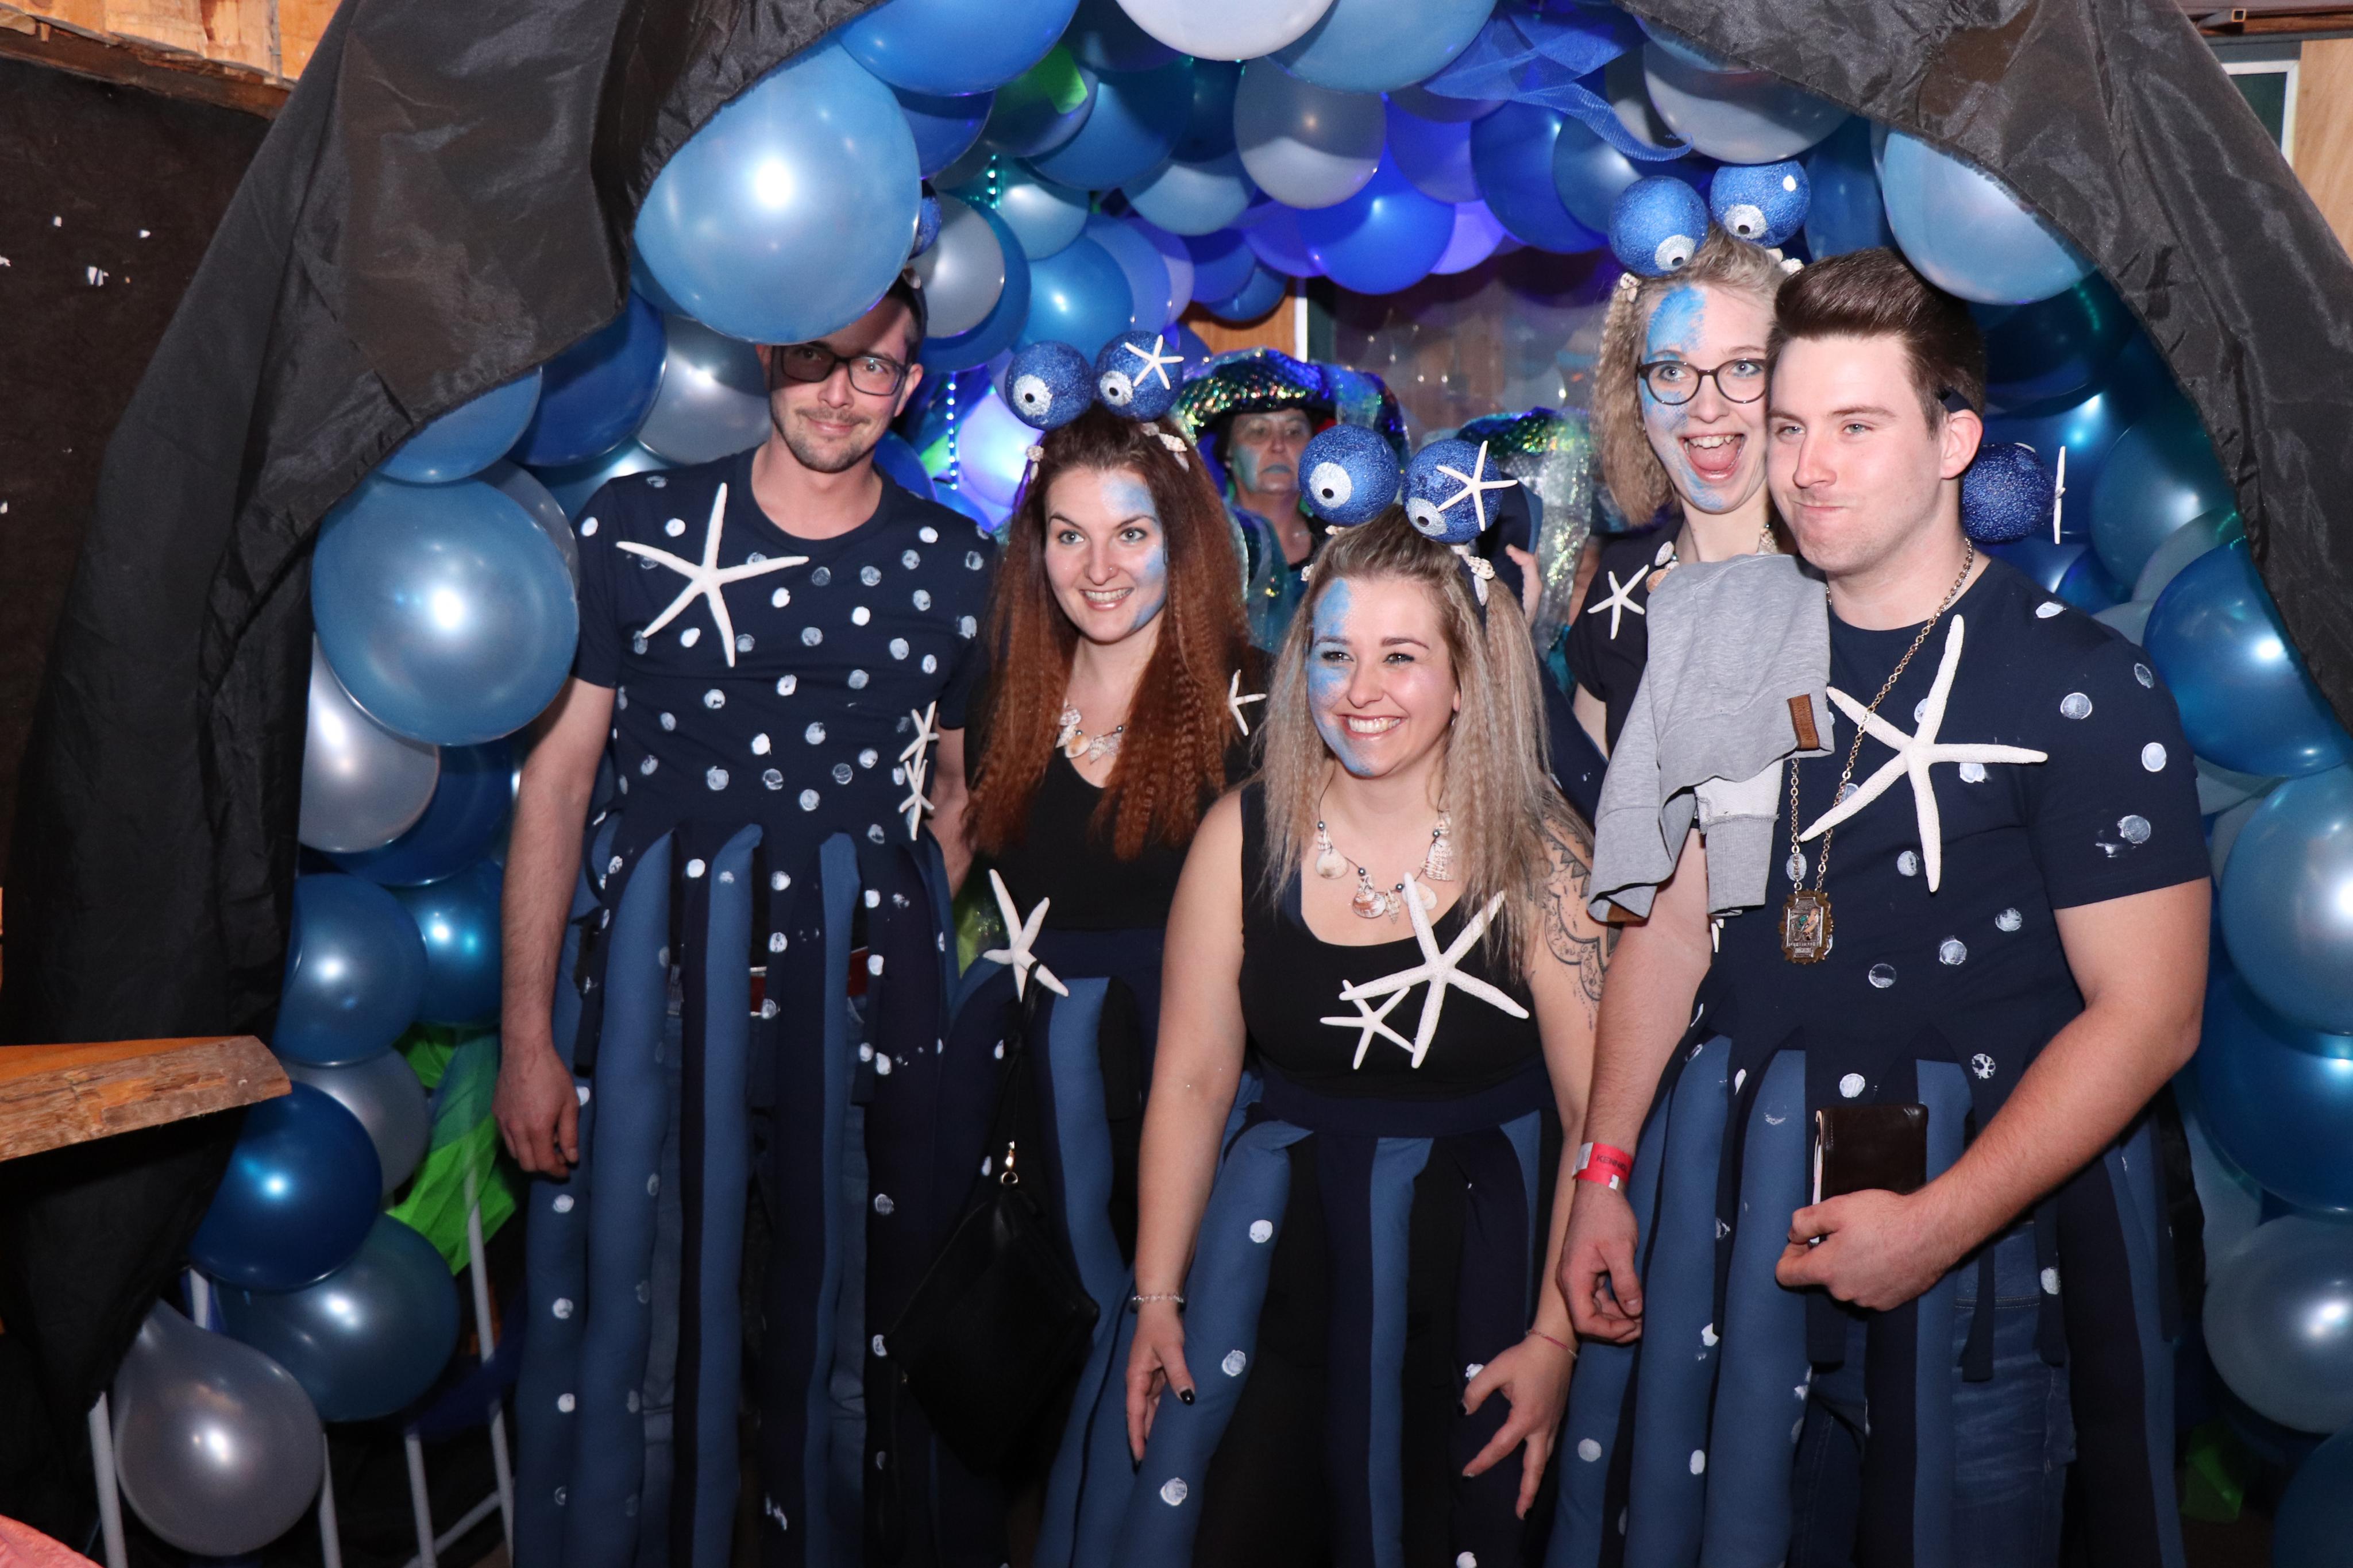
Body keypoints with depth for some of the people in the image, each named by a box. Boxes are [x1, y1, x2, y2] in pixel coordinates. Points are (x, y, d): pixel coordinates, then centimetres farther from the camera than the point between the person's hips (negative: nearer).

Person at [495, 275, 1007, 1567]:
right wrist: (527, 1033, -5)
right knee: (636, 1297, 6)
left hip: (865, 973, 2)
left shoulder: (955, 567, 6)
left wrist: (901, 950, 2)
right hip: (655, 956, -1)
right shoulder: (638, 525, 1)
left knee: (849, 1305, 10)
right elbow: (558, 773, -1)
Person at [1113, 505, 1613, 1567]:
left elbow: (1600, 1114, -11)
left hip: (1473, 1248, -1)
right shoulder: (1242, 837, -7)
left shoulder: (1537, 857, -12)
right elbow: (1191, 1083, -3)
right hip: (1279, 1234, 1)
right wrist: (1156, 1298, -3)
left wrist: (1557, 1339, -13)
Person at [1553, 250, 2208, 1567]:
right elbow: (1675, 915, 6)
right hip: (1735, 1188, 4)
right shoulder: (1733, 645, 4)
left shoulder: (2079, 681, -10)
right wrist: (1606, 1173, 3)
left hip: (1977, 1206, -4)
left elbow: (2147, 1014, -13)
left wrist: (1939, 1223, -19)